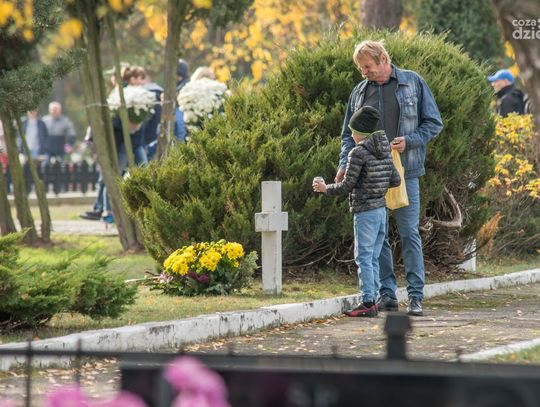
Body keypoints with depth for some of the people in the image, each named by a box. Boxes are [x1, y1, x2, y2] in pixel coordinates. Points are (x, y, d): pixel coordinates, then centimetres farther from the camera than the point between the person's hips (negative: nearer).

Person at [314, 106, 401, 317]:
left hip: (365, 211, -8)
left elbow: (347, 185, -11)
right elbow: (396, 180, 12)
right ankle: (372, 300, 11)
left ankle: (368, 302, -9)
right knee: (373, 258, 11)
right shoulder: (384, 151, 10)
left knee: (363, 257, -5)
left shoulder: (358, 153, -13)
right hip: (381, 209, 8)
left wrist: (325, 188, 3)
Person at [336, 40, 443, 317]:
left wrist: (409, 141, -13)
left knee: (409, 233, -3)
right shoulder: (360, 91, 10)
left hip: (404, 171, -3)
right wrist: (344, 165, -3)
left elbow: (434, 123, 4)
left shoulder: (413, 83, 2)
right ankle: (386, 294, 9)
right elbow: (349, 134, 14)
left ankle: (415, 296, 0)